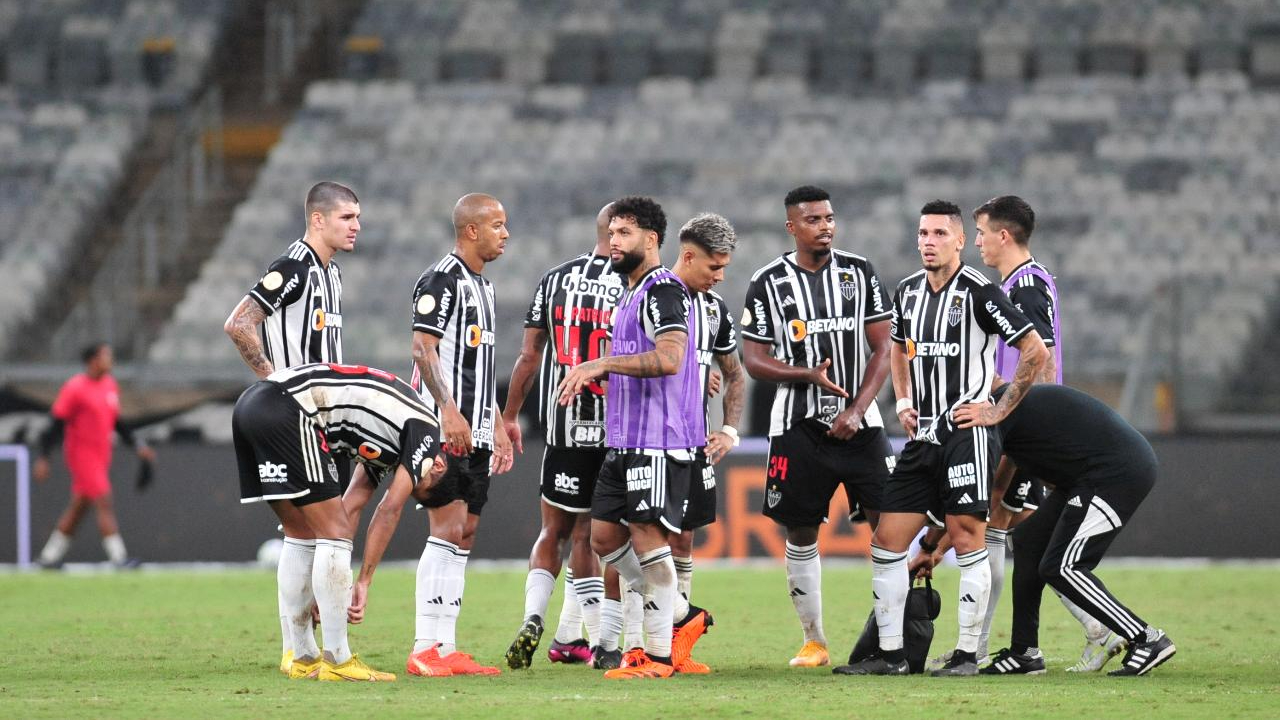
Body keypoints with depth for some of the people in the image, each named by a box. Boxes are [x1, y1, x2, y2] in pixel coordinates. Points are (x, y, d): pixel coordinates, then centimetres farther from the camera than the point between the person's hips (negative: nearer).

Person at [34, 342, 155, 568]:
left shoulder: (110, 384, 10)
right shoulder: (75, 388, -14)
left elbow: (115, 421, 22)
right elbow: (56, 424, -13)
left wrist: (136, 444, 18)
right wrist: (42, 458, -15)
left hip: (101, 455, 8)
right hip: (82, 454, -8)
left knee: (79, 507, 11)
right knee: (104, 503, -14)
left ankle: (49, 557, 20)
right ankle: (118, 558, -16)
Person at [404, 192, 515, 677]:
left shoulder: (481, 286, 20)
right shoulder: (442, 280, -10)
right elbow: (423, 349, -17)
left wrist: (497, 427, 24)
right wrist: (449, 411, -25)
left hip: (475, 433, 10)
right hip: (445, 430, -10)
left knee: (463, 537, 8)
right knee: (448, 532, -12)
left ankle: (445, 647, 10)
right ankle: (426, 650, -12)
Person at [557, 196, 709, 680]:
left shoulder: (663, 290, -12)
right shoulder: (631, 294, 20)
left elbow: (669, 359, -25)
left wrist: (603, 364, -22)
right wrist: (600, 377, 14)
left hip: (659, 440, -11)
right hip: (624, 439, 11)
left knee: (647, 537, -9)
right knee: (605, 535, 11)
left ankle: (659, 656, -2)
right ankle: (683, 617, 21)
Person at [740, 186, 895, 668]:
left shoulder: (860, 273, 3)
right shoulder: (769, 283, 0)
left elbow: (884, 349, 2)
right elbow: (753, 360, -1)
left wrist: (856, 410, -10)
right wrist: (808, 375, -17)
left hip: (858, 423, 0)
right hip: (798, 426, 0)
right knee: (801, 533, 4)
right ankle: (814, 641, 14)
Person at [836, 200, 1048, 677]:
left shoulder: (977, 292, -10)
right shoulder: (908, 291, 12)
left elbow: (1034, 351, -8)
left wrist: (1002, 408, -9)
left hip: (966, 435, -7)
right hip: (922, 437, 7)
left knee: (967, 540, -6)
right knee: (887, 540, 4)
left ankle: (967, 653, -1)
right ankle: (890, 653, 9)